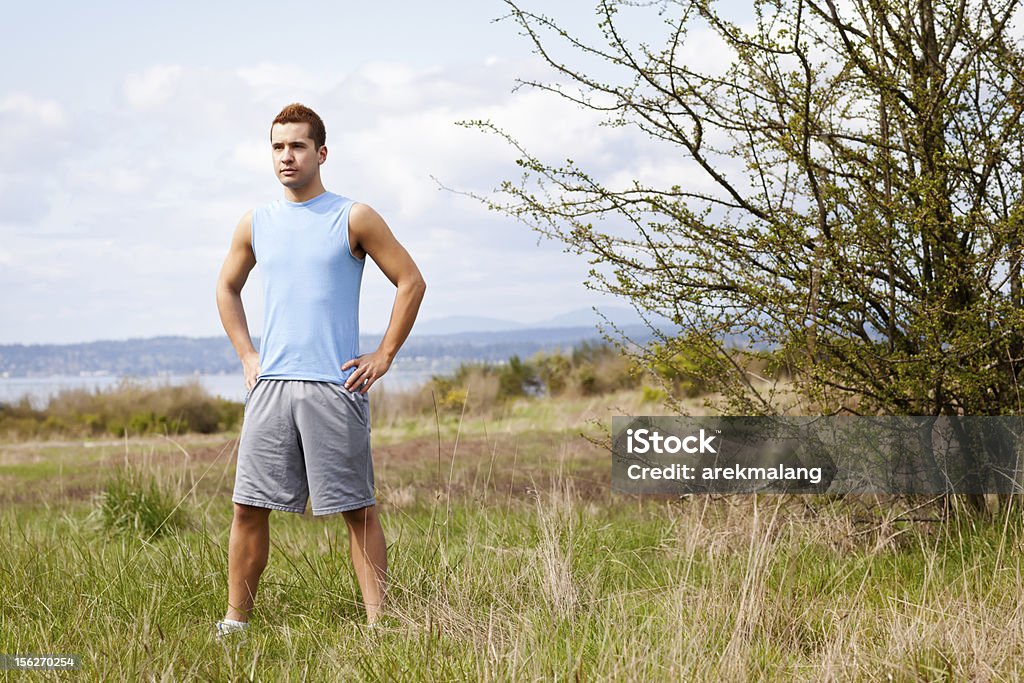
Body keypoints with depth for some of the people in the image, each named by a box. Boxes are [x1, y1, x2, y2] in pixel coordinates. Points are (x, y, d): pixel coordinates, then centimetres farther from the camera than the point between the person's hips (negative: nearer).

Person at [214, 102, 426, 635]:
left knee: (357, 509, -1)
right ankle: (235, 621, 11)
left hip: (335, 386, -3)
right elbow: (227, 289, 26)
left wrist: (383, 357, -2)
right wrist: (246, 356, 15)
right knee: (249, 506, 2)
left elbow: (411, 282, 2)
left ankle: (377, 623, 2)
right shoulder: (255, 225, 11)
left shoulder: (353, 219, -1)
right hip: (270, 386, 4)